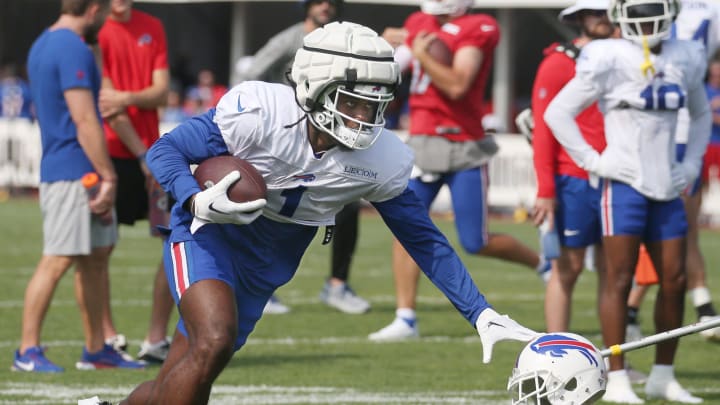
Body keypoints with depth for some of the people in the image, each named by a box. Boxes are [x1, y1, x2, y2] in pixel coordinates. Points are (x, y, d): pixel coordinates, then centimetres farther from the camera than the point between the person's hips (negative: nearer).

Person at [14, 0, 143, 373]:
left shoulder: (43, 45, 17)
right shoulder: (73, 49, -15)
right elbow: (84, 121, -20)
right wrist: (108, 176, -17)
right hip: (74, 172, -10)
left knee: (96, 256, 13)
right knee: (58, 260, -9)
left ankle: (96, 349, 17)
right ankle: (27, 351, -6)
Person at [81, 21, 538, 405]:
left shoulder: (380, 162, -14)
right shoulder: (258, 113, -26)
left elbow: (425, 240, -3)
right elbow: (165, 151, -16)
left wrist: (482, 313, -8)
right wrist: (198, 201, -36)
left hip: (261, 271, 5)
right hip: (207, 237, -5)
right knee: (215, 341, -30)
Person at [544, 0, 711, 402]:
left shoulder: (686, 59, 8)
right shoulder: (607, 60, -10)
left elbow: (701, 115, 25)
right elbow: (558, 113, -7)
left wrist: (692, 162, 13)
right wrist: (593, 161, -9)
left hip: (667, 187, 6)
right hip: (624, 183, -6)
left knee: (675, 280, 6)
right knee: (619, 277, -5)